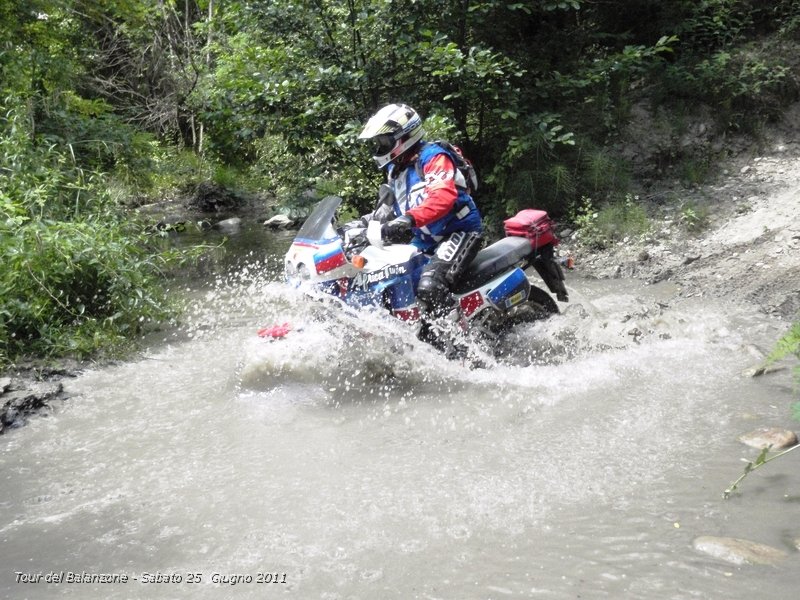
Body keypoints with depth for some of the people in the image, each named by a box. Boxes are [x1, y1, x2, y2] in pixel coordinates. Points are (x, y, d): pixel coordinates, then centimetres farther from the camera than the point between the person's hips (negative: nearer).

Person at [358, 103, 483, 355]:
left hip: (460, 232, -10)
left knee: (429, 285, -33)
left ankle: (448, 351, -35)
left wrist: (409, 219, -46)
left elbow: (444, 196, -32)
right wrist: (367, 220, 11)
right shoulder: (396, 169, 16)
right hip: (425, 240, 11)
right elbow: (392, 207, 28)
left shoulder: (433, 157, -13)